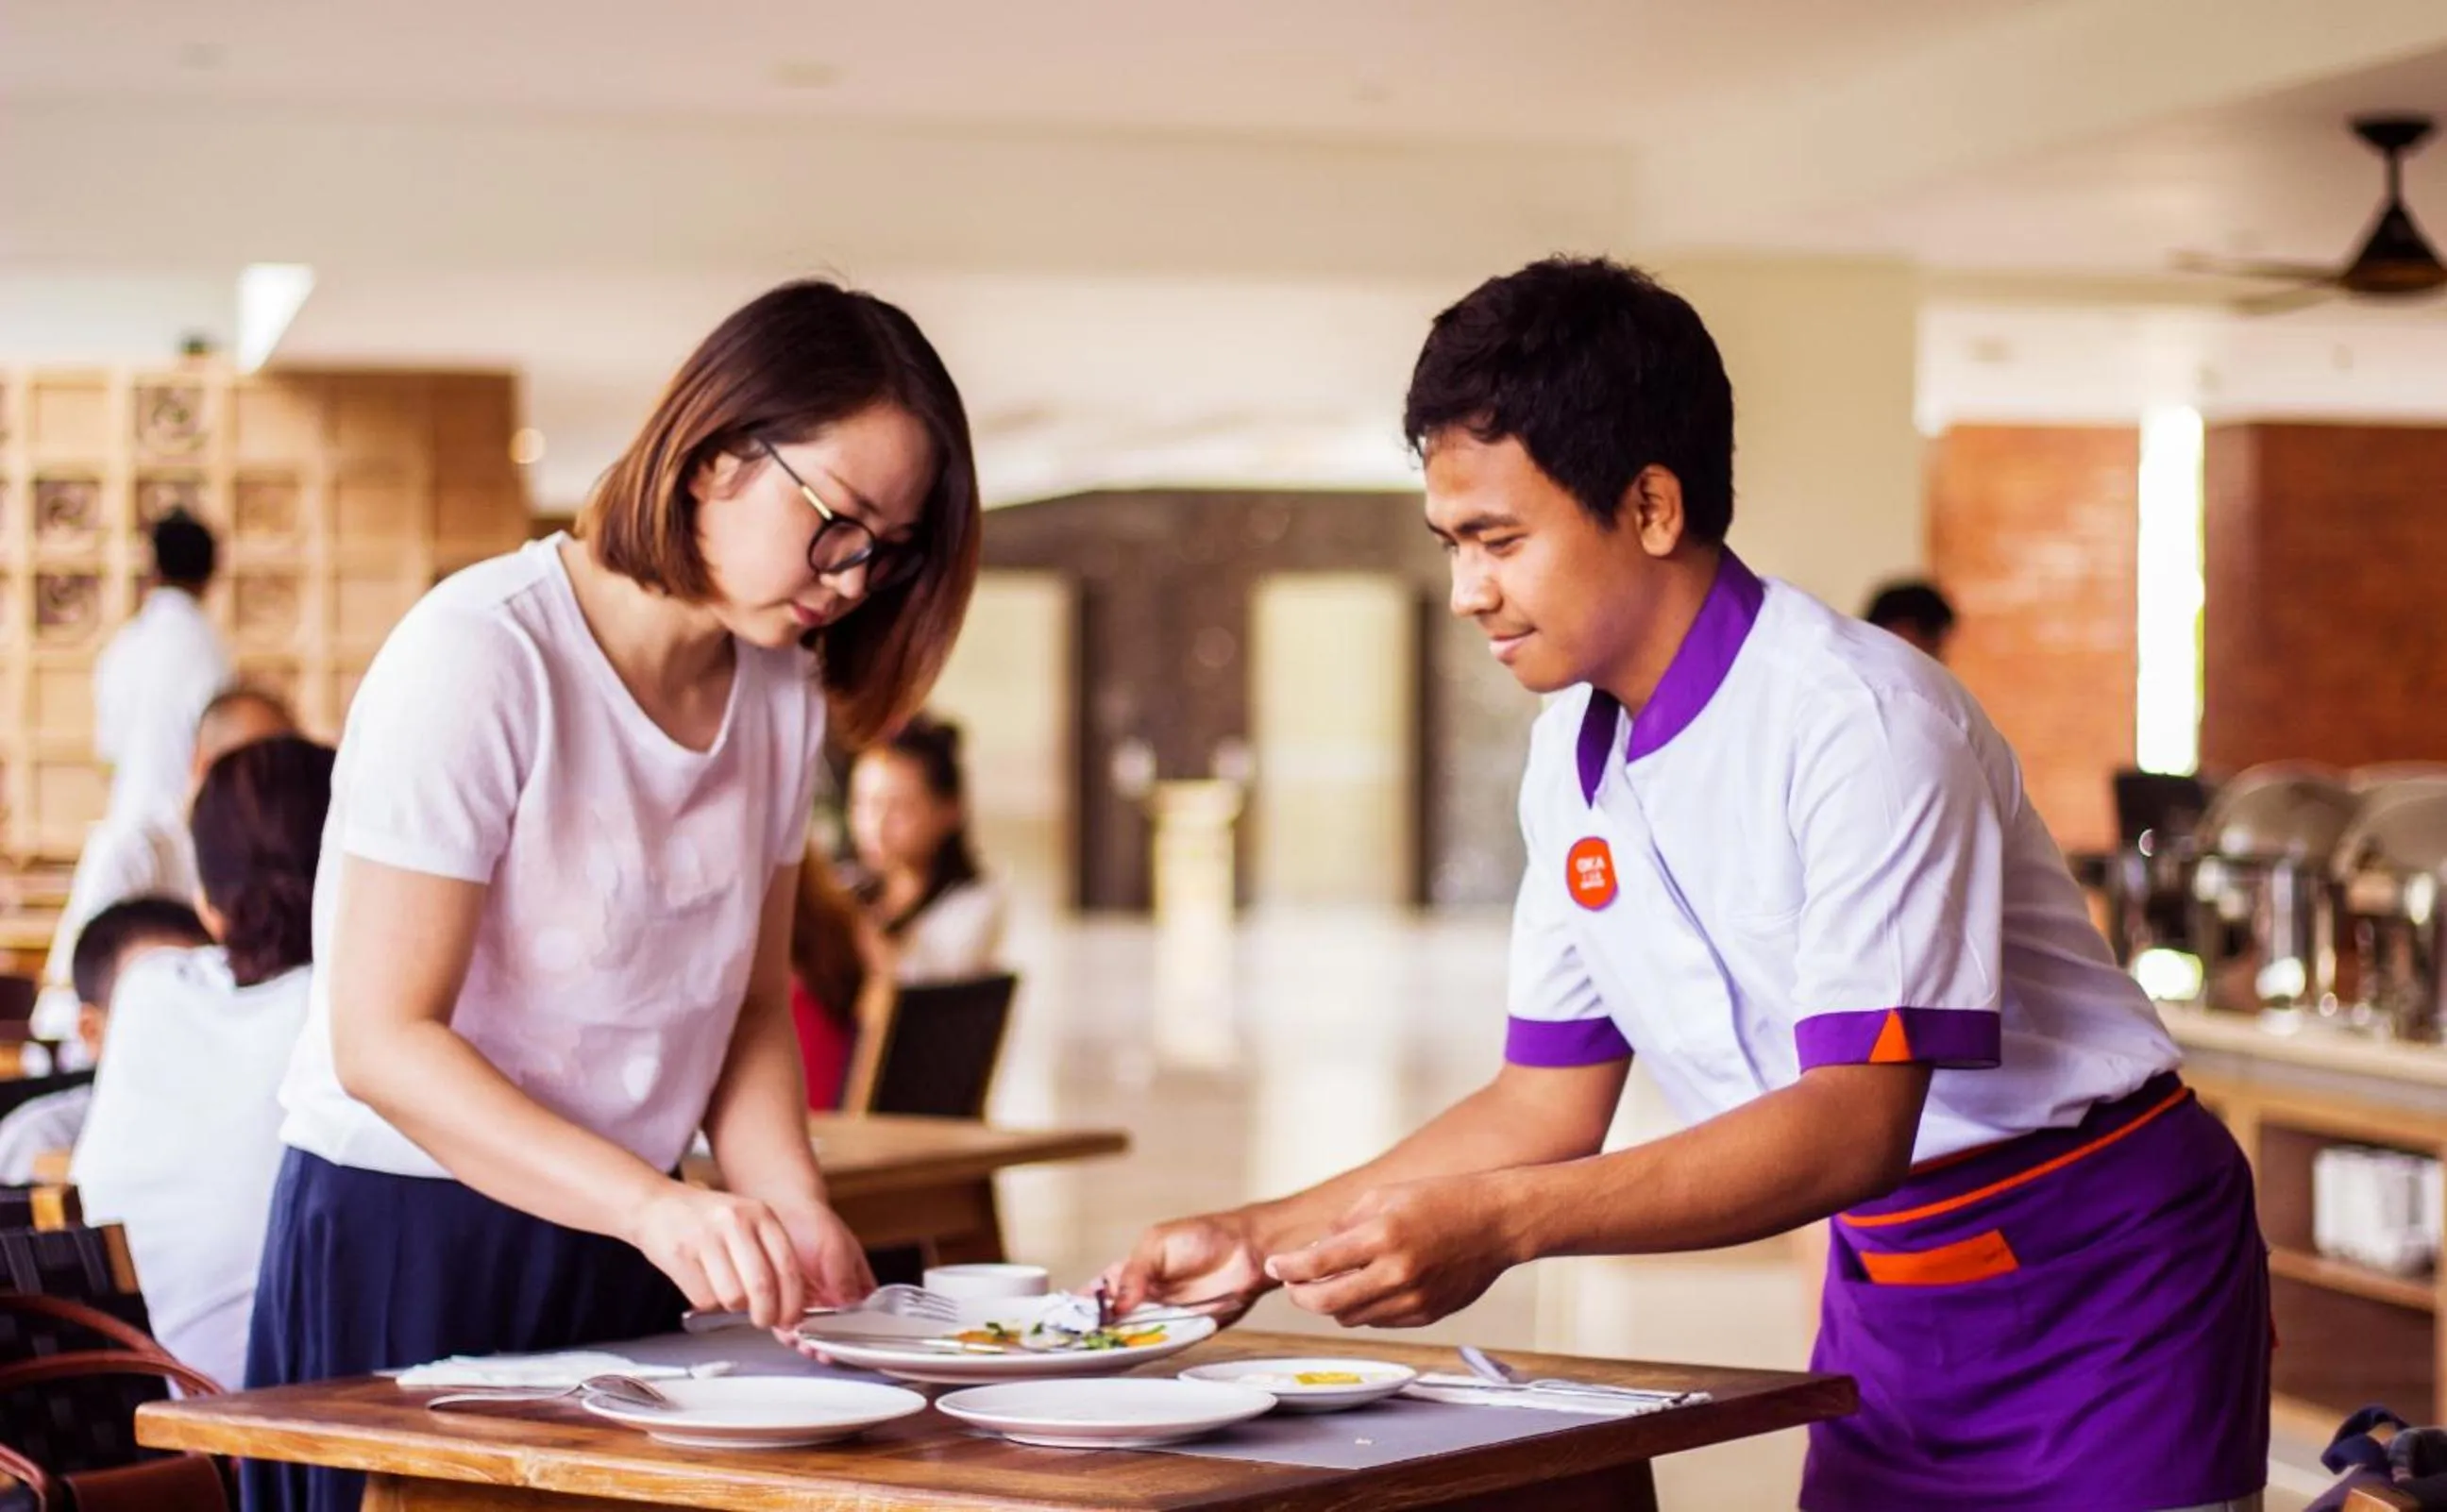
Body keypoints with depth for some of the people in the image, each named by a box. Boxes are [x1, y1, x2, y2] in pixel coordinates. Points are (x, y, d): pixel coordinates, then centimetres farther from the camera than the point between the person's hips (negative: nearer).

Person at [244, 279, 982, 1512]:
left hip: (620, 1262, 7)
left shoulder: (783, 691, 5)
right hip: (404, 1243, -6)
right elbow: (382, 1043, -22)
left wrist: (795, 1216, -10)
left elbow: (749, 1006, 9)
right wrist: (657, 1203, -32)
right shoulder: (482, 656, -18)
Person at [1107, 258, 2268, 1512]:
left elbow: (1857, 1123, -29)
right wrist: (1263, 1240, -1)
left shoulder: (1858, 721, -22)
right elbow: (1548, 1105, 8)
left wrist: (1498, 1223, -37)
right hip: (1890, 1288, 7)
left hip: (2101, 1276, -6)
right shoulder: (1574, 752, 1)